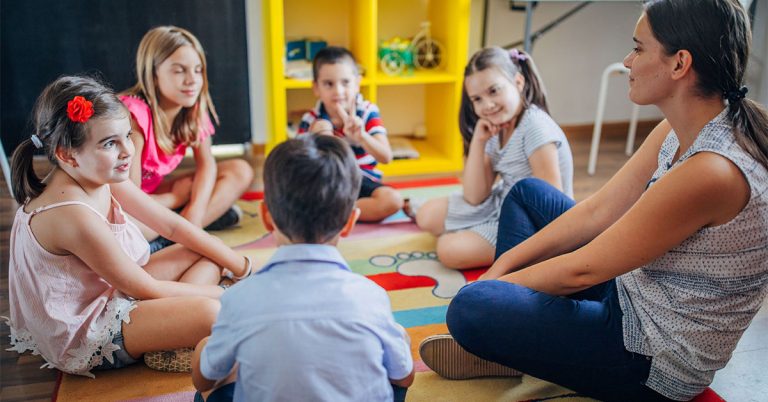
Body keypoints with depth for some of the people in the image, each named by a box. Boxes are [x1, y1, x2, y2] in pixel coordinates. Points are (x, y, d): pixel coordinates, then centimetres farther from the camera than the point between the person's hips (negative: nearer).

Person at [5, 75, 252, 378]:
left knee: (207, 255, 7)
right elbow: (147, 289, -22)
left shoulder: (103, 178, -6)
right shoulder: (72, 214, -32)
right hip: (79, 340, -10)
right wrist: (225, 293, -11)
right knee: (208, 312, -29)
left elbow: (173, 226, 1)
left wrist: (244, 268, 0)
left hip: (108, 293, 10)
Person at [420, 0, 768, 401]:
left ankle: (498, 344, 11)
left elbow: (581, 271, -25)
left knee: (471, 308, -26)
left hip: (654, 366, -9)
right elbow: (597, 212, 0)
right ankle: (497, 352, 7)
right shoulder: (678, 131, -3)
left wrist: (493, 284, -10)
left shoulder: (711, 171, -31)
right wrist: (502, 266, -3)